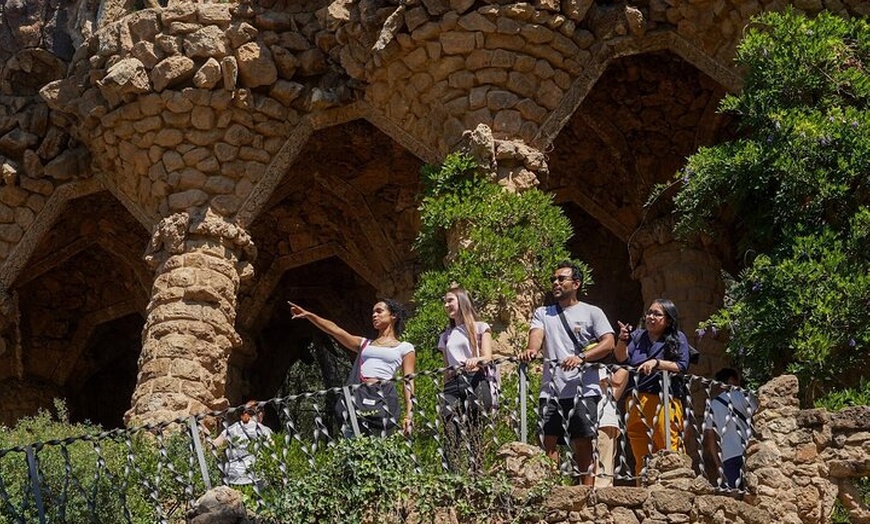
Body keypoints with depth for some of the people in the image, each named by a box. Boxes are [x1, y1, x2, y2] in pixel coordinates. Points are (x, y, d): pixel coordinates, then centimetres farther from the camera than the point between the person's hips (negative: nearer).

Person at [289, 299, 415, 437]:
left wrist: (409, 414, -5)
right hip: (359, 397, 3)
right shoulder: (364, 343, 25)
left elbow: (408, 382, 7)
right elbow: (334, 330, 15)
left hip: (383, 398, -3)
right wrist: (308, 315, 3)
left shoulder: (405, 348, 15)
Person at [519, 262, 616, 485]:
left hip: (583, 388, -3)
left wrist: (581, 357, -19)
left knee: (582, 441, -3)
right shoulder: (542, 313, 19)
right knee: (549, 439, -5)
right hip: (551, 388, 3)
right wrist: (531, 350, -25)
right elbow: (536, 335, 0)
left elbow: (608, 343, -2)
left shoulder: (592, 313, 10)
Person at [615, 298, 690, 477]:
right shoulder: (638, 336, 15)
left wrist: (657, 363, -18)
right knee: (640, 455, 6)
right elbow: (621, 357, 2)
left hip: (663, 401, -4)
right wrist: (622, 341, -18)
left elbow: (682, 366, -5)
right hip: (635, 400, 4)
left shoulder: (678, 338, 7)